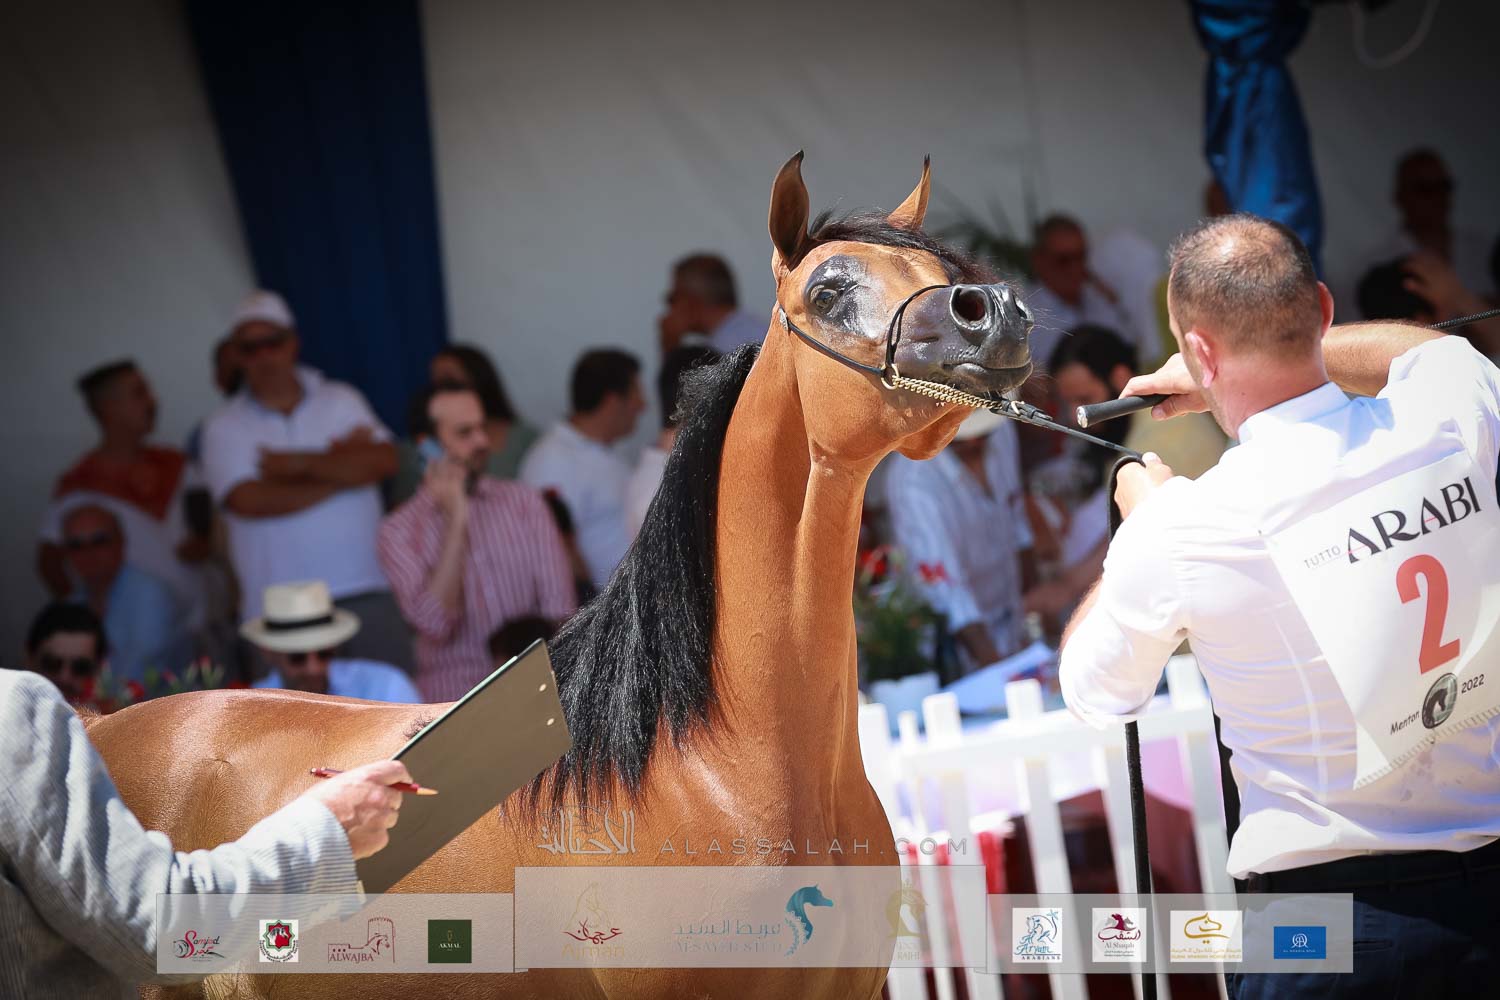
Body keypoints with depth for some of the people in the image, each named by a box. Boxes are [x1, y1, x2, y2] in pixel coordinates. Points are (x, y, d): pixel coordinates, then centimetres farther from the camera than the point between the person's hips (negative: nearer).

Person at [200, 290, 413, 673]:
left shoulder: (342, 401, 11)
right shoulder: (223, 427, 6)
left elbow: (383, 461, -5)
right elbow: (250, 501, -9)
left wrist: (298, 464, -7)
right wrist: (341, 469, -2)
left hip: (367, 594, 2)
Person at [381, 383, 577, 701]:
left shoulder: (524, 501, 9)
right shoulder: (399, 531, 1)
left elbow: (559, 606, 3)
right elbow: (435, 623, -12)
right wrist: (456, 522, -11)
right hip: (455, 695, -2)